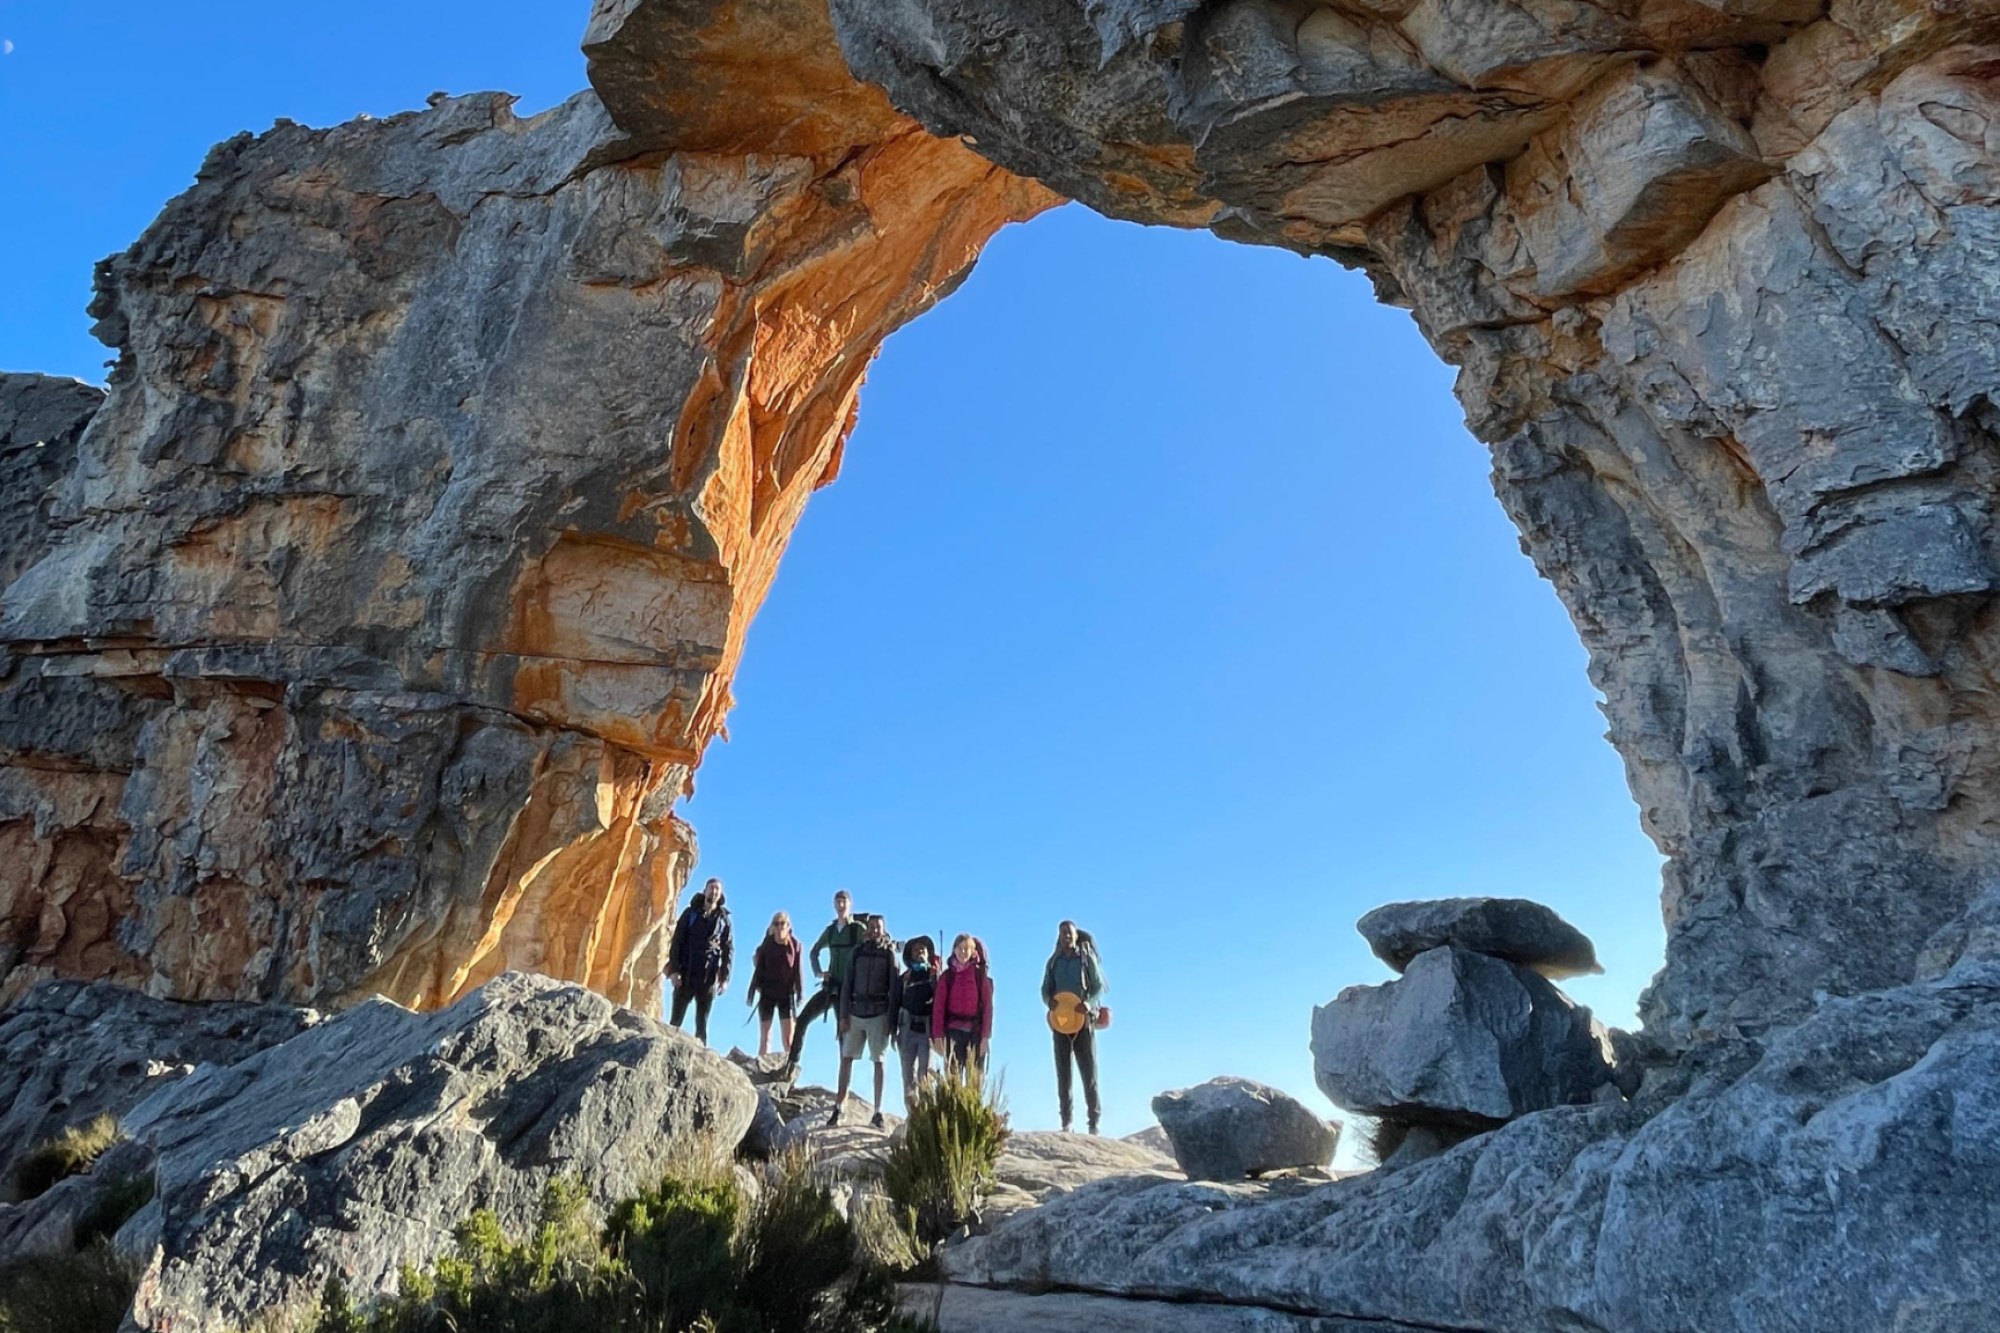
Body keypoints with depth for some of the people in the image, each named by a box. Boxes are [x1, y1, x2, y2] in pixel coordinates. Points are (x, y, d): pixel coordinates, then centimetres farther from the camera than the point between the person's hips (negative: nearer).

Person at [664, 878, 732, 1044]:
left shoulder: (724, 918, 7)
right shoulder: (691, 912, 5)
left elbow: (729, 950, 4)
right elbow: (677, 942, 0)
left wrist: (725, 978, -4)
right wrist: (674, 970, -10)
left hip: (708, 978, 0)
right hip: (686, 974, 0)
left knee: (702, 1022, 3)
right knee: (676, 1019, 2)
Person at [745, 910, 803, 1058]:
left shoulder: (795, 945, -4)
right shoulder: (766, 945, 0)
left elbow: (798, 971, -1)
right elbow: (758, 971, 4)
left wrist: (800, 994, -2)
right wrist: (751, 993, 3)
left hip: (787, 995, -1)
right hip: (767, 994, 2)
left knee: (788, 1038, -3)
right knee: (764, 1036, 7)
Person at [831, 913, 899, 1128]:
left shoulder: (889, 953, 0)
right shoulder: (857, 952, 7)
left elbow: (895, 988, -2)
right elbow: (847, 984, 8)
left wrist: (891, 1019, -8)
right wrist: (843, 1015, 2)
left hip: (879, 1014, -3)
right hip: (856, 1012, 3)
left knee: (879, 1061, 1)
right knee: (846, 1058, 3)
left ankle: (878, 1112, 6)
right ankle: (838, 1108, 10)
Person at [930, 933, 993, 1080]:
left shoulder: (981, 976, 4)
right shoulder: (947, 976, 6)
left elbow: (987, 1006, 0)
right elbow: (938, 1007, 1)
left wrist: (986, 1036, -8)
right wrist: (938, 1035, -7)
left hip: (976, 1031, 0)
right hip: (953, 1031, 0)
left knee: (975, 1078, 2)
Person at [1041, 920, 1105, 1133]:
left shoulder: (1087, 958, 3)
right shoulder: (1054, 961, 11)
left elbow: (1099, 985, 2)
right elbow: (1045, 989, 11)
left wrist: (1089, 1003, -17)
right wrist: (1049, 1001, -12)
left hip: (1083, 1020, -2)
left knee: (1089, 1071, -3)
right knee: (1063, 1073, 2)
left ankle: (1094, 1122, -1)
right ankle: (1066, 1122, 5)